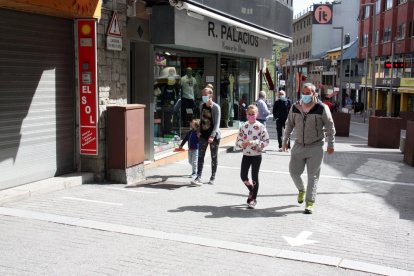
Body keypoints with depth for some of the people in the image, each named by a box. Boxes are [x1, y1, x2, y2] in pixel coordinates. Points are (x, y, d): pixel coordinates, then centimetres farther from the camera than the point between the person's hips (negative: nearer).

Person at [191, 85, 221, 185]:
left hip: (214, 135, -5)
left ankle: (213, 177, 20)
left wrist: (212, 136, -23)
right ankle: (198, 178, 1)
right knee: (200, 156, -1)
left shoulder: (216, 107, -13)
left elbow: (217, 123, -16)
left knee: (214, 157, 7)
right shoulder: (202, 106, 5)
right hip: (203, 135, 5)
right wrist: (199, 131, 7)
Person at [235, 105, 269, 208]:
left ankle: (253, 199, 17)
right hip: (246, 154, 4)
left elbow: (266, 141, -11)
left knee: (254, 176, 1)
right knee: (243, 176, 4)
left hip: (256, 155, -4)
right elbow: (238, 140, 6)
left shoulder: (260, 127, -9)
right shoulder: (243, 126, 3)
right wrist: (242, 144, -16)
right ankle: (251, 190, 34)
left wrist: (253, 142, -22)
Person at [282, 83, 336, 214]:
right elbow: (289, 125, 12)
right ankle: (301, 190, 36)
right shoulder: (295, 107, 1)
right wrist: (285, 141, 12)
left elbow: (330, 127, -4)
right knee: (293, 171, 7)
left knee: (313, 176, -1)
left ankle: (310, 202, 5)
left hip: (315, 147, -4)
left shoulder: (322, 108, -10)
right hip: (298, 145, 4)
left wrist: (330, 144, -6)